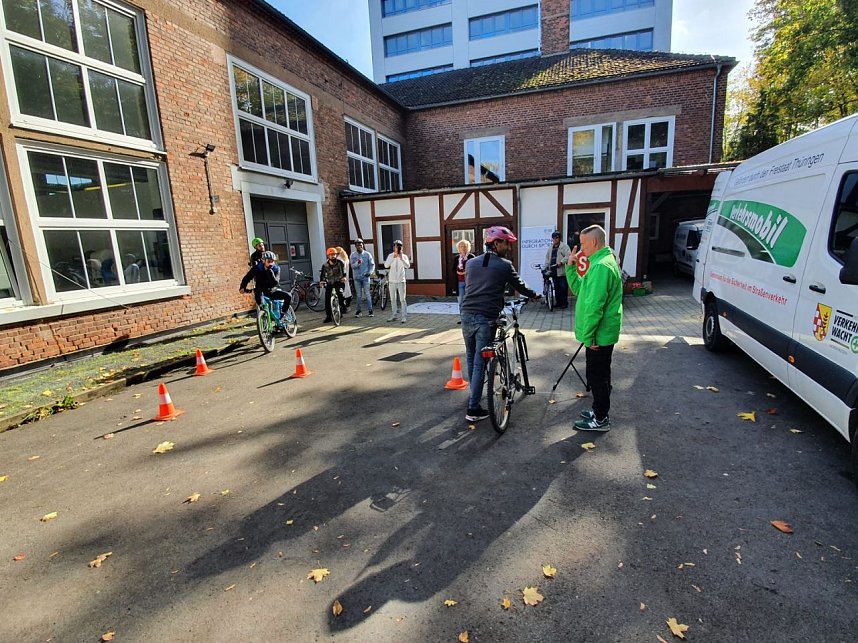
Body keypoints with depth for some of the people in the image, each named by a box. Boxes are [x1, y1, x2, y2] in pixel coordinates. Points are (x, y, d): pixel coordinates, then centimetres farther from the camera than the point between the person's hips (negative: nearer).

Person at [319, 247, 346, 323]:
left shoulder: (339, 262, -6)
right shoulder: (325, 265, -5)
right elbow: (322, 273, -5)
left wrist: (344, 276, -25)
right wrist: (321, 281, -21)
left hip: (339, 282, -2)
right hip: (329, 283, 2)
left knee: (339, 292, -32)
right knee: (327, 298, -6)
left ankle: (343, 306, -5)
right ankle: (328, 316, 4)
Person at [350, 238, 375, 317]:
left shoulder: (367, 254, 1)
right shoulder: (353, 255, 3)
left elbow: (372, 264, 3)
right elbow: (352, 266, -7)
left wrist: (370, 272, -13)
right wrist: (358, 263, -27)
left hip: (365, 277, -1)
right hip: (357, 277, 1)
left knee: (367, 294, -3)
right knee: (358, 295, 8)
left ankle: (370, 310, 3)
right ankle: (358, 310, 15)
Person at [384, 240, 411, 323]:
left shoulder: (404, 256, -3)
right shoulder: (390, 255, 1)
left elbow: (408, 266, -19)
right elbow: (386, 265, -13)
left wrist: (401, 258, -29)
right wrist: (393, 257, -23)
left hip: (401, 281, -3)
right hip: (392, 281, 3)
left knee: (402, 300, -3)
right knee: (392, 300, 12)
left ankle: (404, 317, 1)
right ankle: (393, 316, 22)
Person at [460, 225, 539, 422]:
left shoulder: (471, 263, 12)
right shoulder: (504, 265, -2)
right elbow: (520, 286, 9)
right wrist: (534, 295, 30)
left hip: (467, 315, 5)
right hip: (486, 319, -5)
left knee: (471, 359, 20)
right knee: (480, 363, 1)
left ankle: (474, 395, 37)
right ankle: (473, 409, 6)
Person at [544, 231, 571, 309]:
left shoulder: (564, 246, -2)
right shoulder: (550, 247, 20)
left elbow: (568, 256, -12)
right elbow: (547, 257, 24)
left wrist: (561, 262, -22)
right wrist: (546, 266, 13)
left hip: (562, 271, -6)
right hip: (553, 271, 6)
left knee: (563, 287, -4)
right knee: (556, 288, 11)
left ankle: (565, 303, 2)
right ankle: (558, 302, 19)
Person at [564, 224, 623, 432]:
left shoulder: (601, 266, -22)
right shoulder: (603, 261, 13)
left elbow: (594, 304, -26)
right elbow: (579, 289, 14)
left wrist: (587, 334, -22)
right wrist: (571, 267, 4)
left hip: (599, 334, -10)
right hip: (603, 332, 10)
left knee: (597, 375, 1)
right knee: (600, 375, 19)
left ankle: (601, 419, 13)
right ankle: (600, 411, 33)